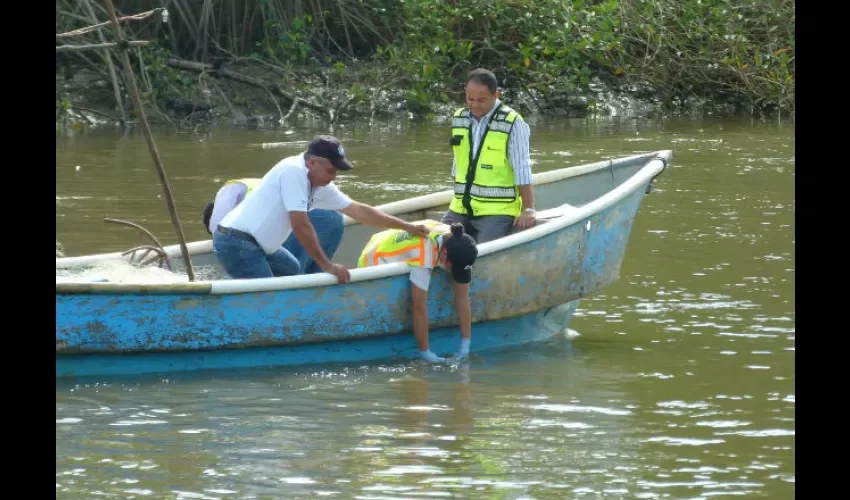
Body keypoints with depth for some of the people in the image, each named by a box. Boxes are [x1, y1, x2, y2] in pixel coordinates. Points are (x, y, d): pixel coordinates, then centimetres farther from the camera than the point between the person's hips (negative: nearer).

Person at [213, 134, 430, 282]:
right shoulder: (294, 171, -19)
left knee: (292, 271, 26)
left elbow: (358, 210, 15)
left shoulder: (320, 186, 8)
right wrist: (327, 265, -15)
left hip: (256, 244, 10)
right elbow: (300, 226, -22)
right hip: (237, 243, -10)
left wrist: (406, 226, 16)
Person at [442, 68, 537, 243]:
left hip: (497, 211, -6)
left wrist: (528, 209, -13)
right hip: (460, 209, 6)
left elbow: (522, 170, -10)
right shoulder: (459, 119, 11)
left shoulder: (512, 124, -8)